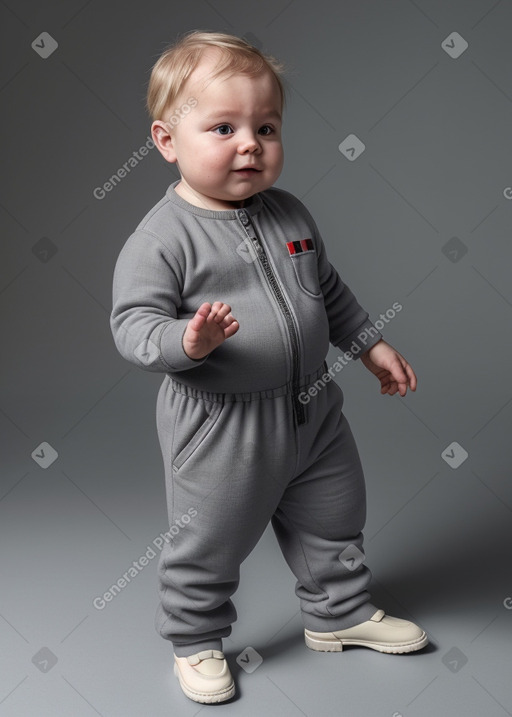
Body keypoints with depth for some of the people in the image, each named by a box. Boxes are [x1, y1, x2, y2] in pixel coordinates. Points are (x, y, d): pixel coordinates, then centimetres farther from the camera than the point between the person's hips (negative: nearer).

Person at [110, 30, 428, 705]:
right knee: (208, 545, 10)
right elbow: (134, 323, -20)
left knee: (333, 521, 22)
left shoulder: (290, 214, 4)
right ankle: (196, 641, 35)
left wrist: (371, 345, 19)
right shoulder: (163, 237, -17)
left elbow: (329, 289, 17)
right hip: (219, 427, -6)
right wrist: (187, 341, -38)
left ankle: (340, 612, 45)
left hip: (312, 409, 6)